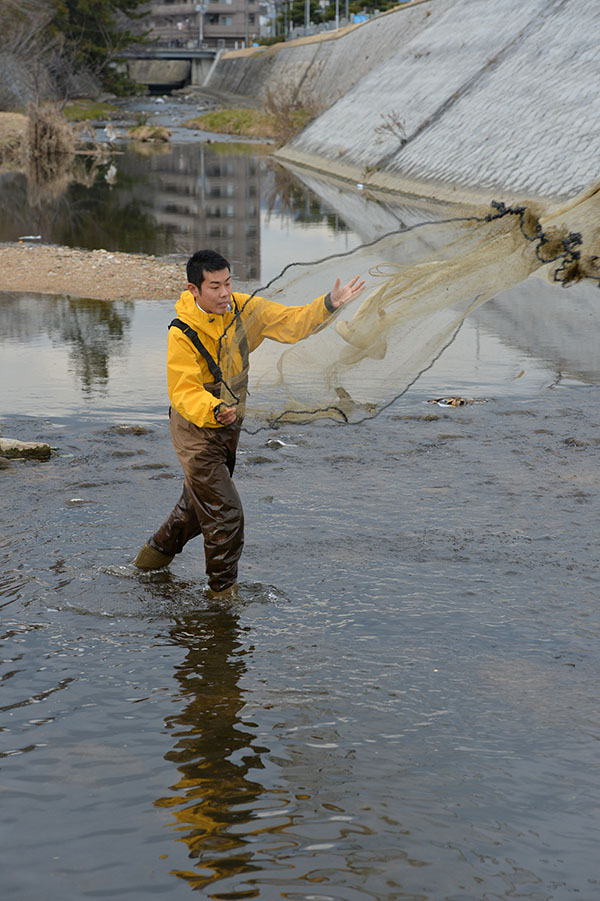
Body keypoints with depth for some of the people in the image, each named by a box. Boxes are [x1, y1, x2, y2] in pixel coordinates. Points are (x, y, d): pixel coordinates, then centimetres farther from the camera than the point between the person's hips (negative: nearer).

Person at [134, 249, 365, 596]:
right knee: (224, 513, -7)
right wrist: (214, 410, -50)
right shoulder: (183, 334, -26)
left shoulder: (242, 309, -9)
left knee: (200, 503, 24)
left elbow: (290, 323, -3)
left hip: (229, 425, 7)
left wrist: (329, 304, -18)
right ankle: (224, 589, 11)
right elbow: (184, 392, -31)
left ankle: (157, 553, 47)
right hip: (196, 429, -7)